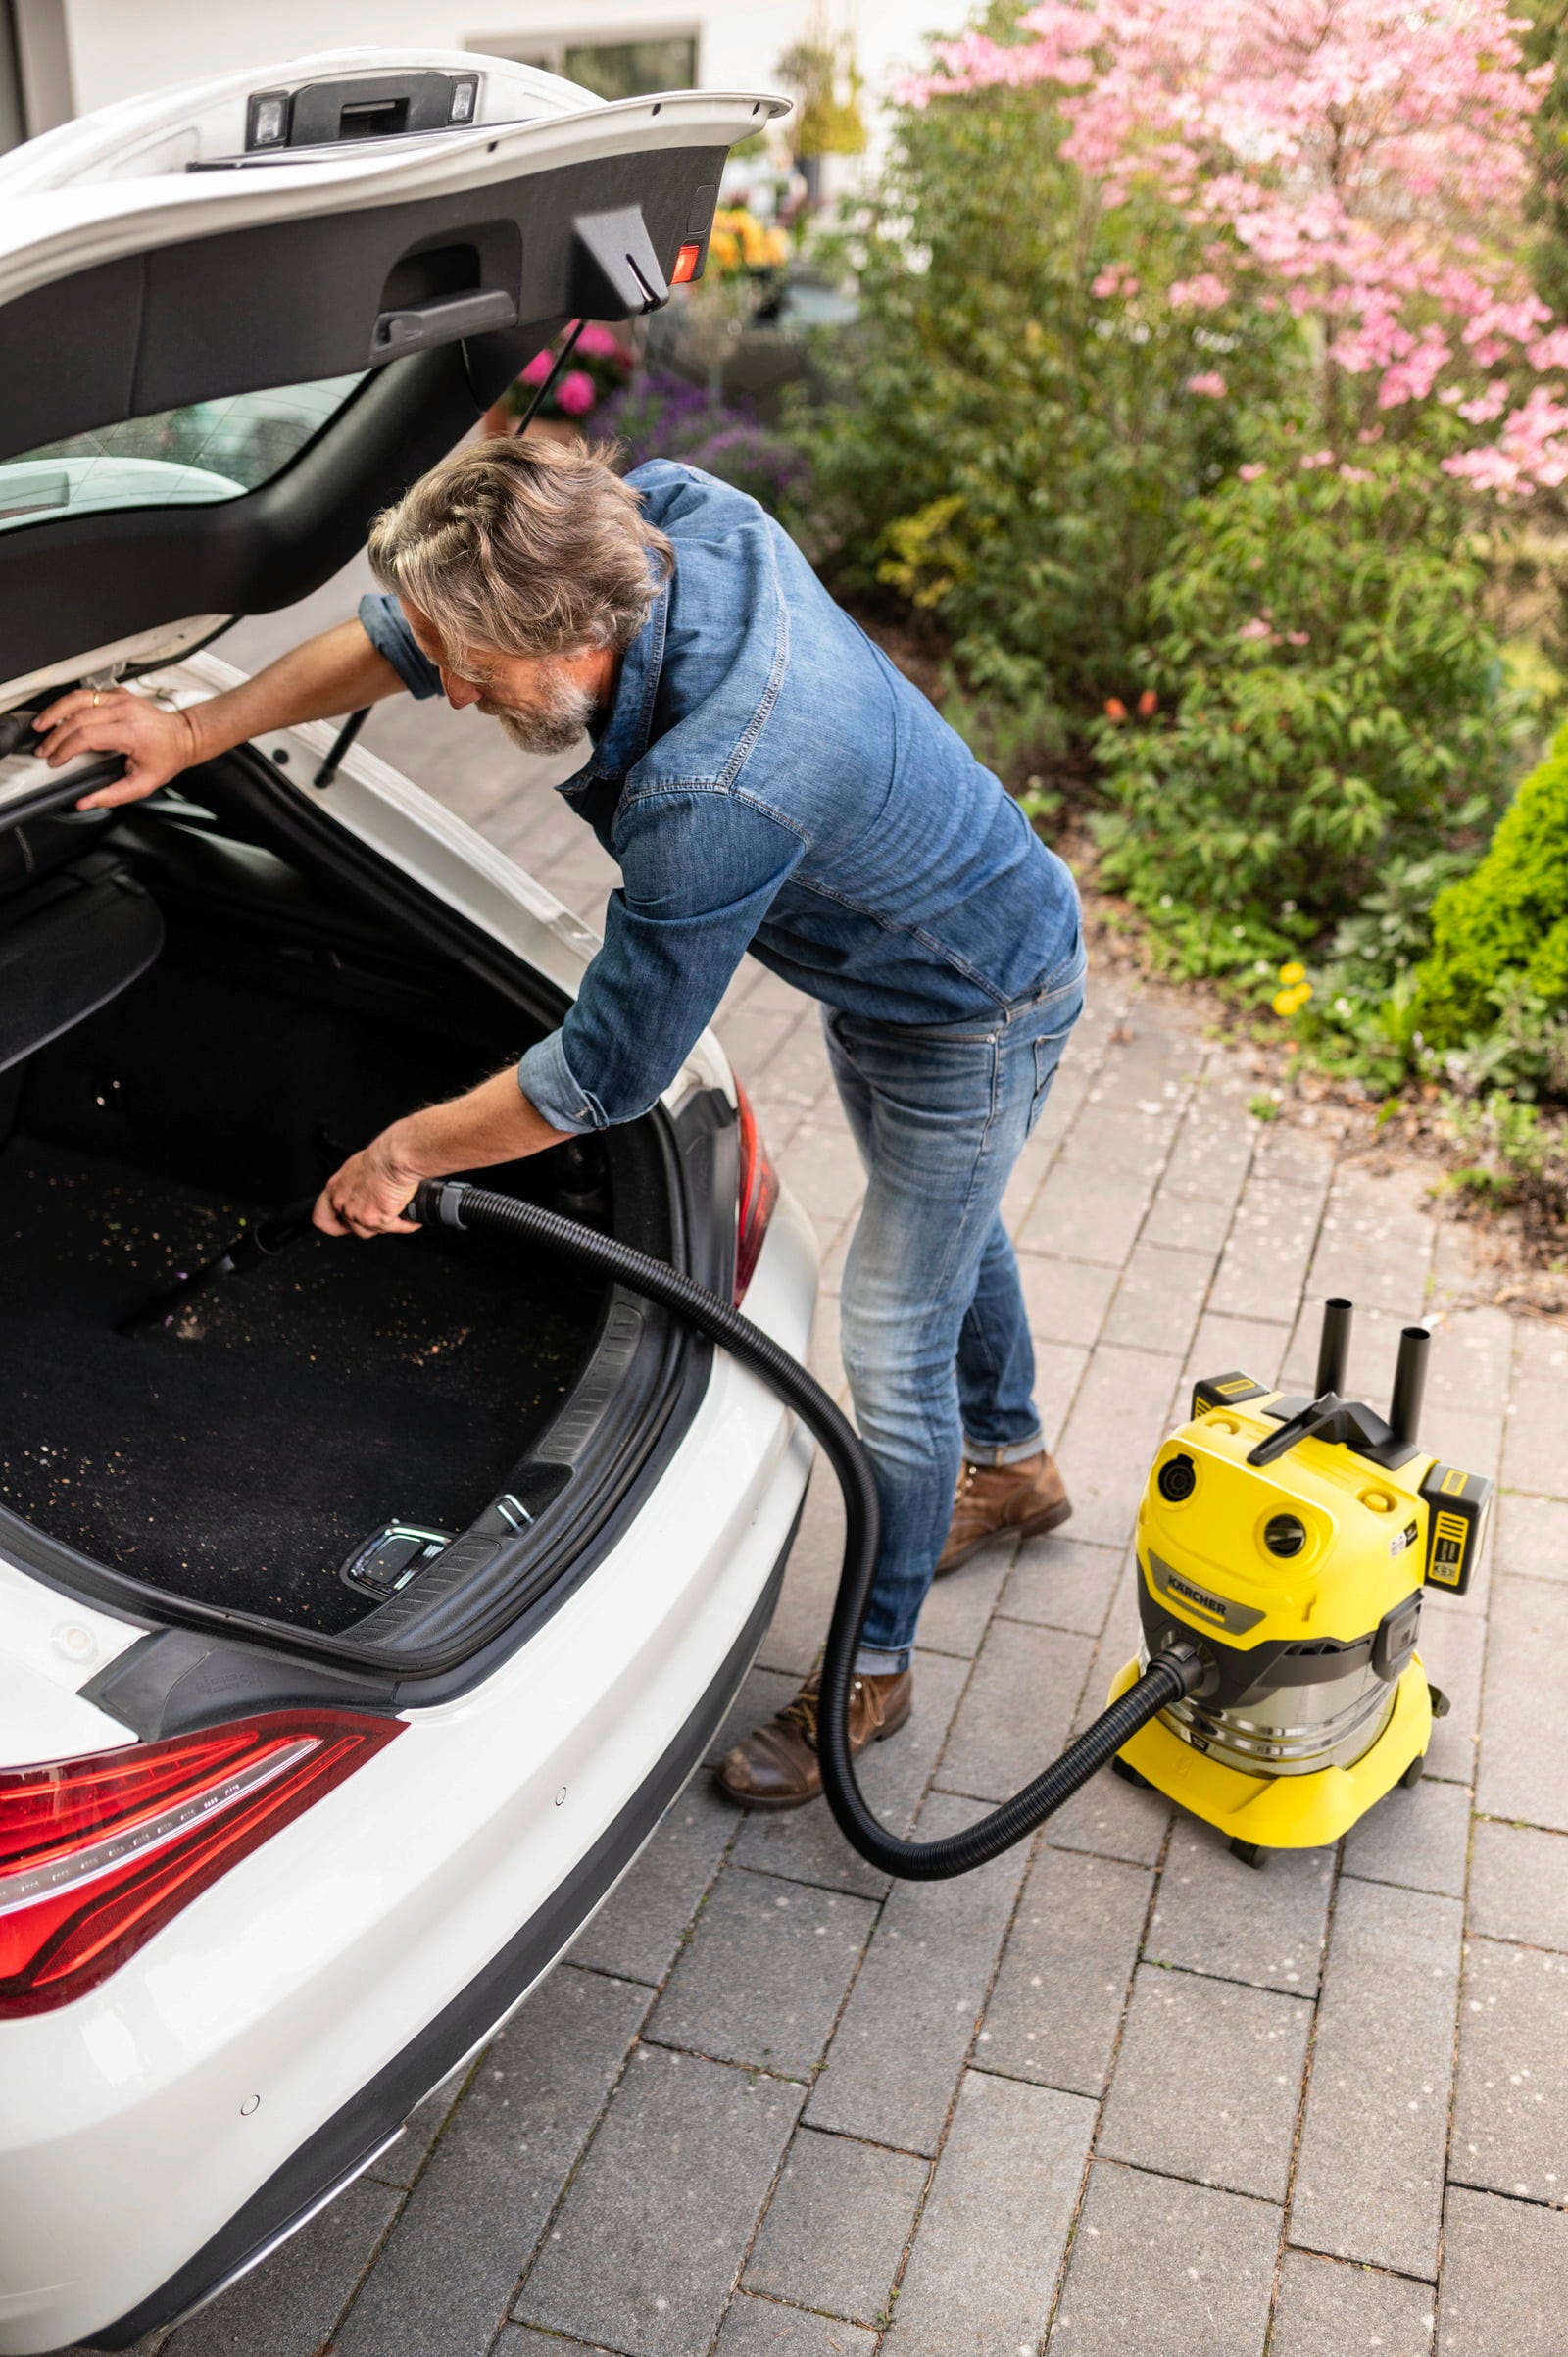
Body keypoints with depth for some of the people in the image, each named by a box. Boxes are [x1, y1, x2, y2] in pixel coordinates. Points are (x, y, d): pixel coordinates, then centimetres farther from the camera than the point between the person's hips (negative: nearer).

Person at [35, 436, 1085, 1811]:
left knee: (894, 1353, 4)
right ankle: (1011, 1464, 56)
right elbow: (417, 635, -5)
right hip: (881, 962, 9)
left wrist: (406, 1153, -16)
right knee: (952, 1228, 29)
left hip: (978, 1014, -9)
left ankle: (873, 1668, 25)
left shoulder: (715, 795, -44)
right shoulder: (664, 514, -20)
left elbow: (607, 1072, -31)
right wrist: (198, 730, -5)